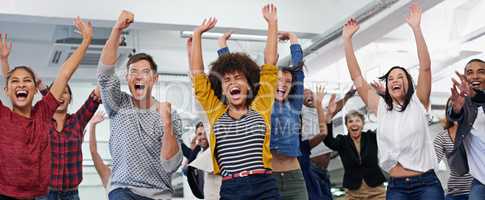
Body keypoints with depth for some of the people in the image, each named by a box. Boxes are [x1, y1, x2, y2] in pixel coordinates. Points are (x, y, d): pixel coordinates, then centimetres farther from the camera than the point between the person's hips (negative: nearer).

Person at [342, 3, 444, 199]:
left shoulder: (418, 103, 4)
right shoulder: (381, 108, 9)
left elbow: (425, 67, -7)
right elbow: (357, 77, 7)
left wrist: (416, 28, -13)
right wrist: (347, 39, 2)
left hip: (426, 184, -2)